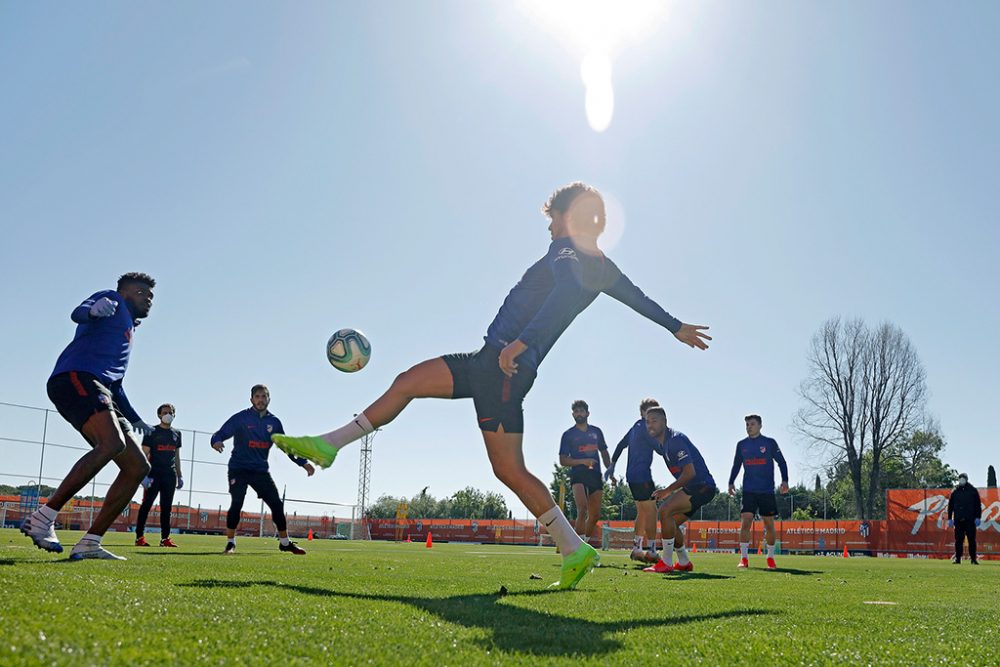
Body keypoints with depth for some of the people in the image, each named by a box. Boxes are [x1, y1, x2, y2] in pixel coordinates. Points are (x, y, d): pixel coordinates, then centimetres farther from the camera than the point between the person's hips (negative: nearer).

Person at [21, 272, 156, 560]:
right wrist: (93, 310, -33)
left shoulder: (127, 330, 36)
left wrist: (135, 420, 41)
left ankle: (90, 543, -4)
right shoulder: (112, 299, 14)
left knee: (137, 466, -2)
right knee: (112, 444, -32)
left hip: (99, 391, 9)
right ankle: (42, 518, -27)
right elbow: (77, 313, -10)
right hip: (76, 377, -9)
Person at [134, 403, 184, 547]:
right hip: (154, 473, -5)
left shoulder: (176, 433, 15)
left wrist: (180, 476, 16)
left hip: (170, 475, 5)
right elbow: (144, 454, -6)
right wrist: (144, 475, -15)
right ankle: (139, 536, -2)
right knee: (147, 504, -5)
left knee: (166, 507, 4)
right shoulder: (152, 432, -1)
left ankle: (165, 538, 6)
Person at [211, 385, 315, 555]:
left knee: (277, 504, 1)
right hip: (238, 468, -3)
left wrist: (303, 462, 8)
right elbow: (220, 434, -9)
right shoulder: (240, 418, -4)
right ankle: (230, 543, -3)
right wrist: (216, 442, -33)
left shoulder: (274, 422, 7)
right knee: (237, 503, -18)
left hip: (260, 470, 4)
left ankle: (285, 542, 16)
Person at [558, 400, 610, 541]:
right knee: (582, 509, -22)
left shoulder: (596, 432, 15)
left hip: (595, 475, 4)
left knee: (595, 515, 3)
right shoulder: (568, 434, 4)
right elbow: (562, 460, 0)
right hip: (578, 474, -4)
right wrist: (583, 461, -13)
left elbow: (604, 453, 23)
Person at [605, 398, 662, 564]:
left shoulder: (636, 427, 17)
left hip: (632, 475, 10)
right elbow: (660, 450, -14)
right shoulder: (645, 428, -11)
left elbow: (621, 445, 22)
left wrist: (612, 465, 26)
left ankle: (636, 549, 18)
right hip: (642, 475, -10)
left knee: (642, 512, 16)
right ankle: (651, 551, -9)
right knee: (651, 511, -7)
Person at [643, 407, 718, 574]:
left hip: (702, 486, -10)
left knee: (665, 510, -22)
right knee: (671, 523, 14)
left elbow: (690, 472, -25)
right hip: (691, 488, 10)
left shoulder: (675, 439, -18)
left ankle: (666, 563, -16)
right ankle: (684, 563, 30)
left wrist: (668, 490, -18)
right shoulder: (663, 442, 12)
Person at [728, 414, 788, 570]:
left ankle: (770, 558, 19)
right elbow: (736, 465, 16)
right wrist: (731, 482, 5)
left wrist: (784, 480, -8)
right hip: (748, 491, 1)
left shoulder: (770, 443, 1)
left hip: (767, 491, -1)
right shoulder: (741, 444, 8)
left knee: (769, 525, 4)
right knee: (745, 522, -11)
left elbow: (781, 462, 4)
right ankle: (744, 558, -6)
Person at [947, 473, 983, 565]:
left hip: (970, 519, -1)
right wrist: (949, 519, 6)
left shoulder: (973, 490, 6)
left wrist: (978, 517, -3)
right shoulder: (954, 491, 11)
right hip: (958, 519, 1)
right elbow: (950, 505, 12)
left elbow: (978, 505, 5)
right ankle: (957, 558, 6)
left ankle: (973, 558, 5)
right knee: (958, 540, 3)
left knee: (972, 539, 0)